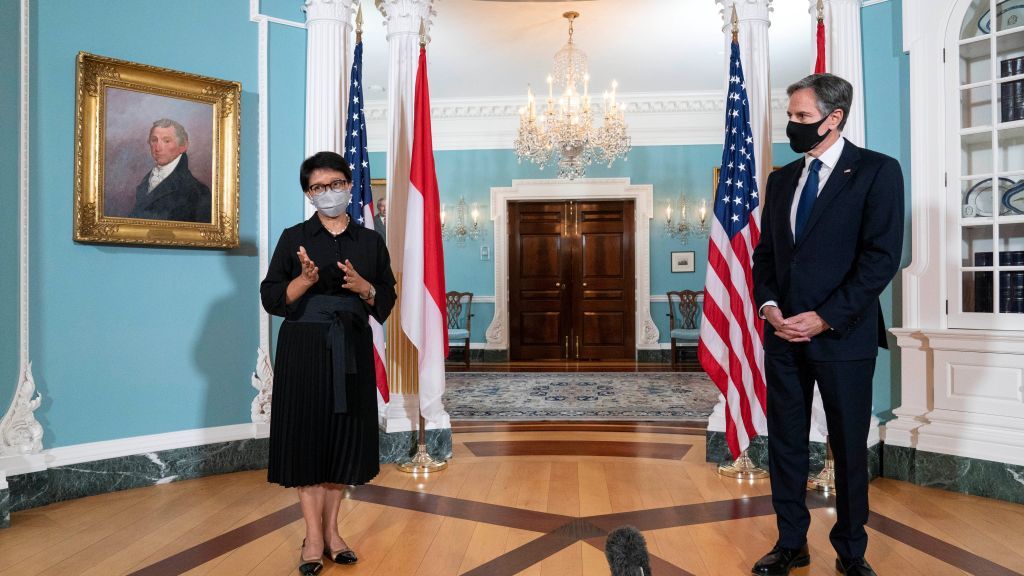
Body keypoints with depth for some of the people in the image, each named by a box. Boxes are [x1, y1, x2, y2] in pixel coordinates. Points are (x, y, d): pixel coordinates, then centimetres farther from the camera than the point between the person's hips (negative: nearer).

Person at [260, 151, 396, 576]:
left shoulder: (371, 241, 8)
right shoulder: (294, 238, 2)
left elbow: (387, 300, 7)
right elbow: (271, 299, -2)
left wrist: (363, 287, -13)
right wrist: (306, 279, -18)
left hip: (352, 351, 2)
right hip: (305, 350, -2)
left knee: (345, 437, 6)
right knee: (308, 436, -1)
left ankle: (332, 530, 20)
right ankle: (313, 538, 10)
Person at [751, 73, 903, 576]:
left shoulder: (877, 171, -4)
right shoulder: (782, 179, 12)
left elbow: (882, 256, -12)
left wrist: (825, 318, -16)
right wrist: (768, 304, -4)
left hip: (843, 335, -4)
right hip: (784, 333, 5)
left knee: (849, 446, 9)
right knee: (785, 441, 9)